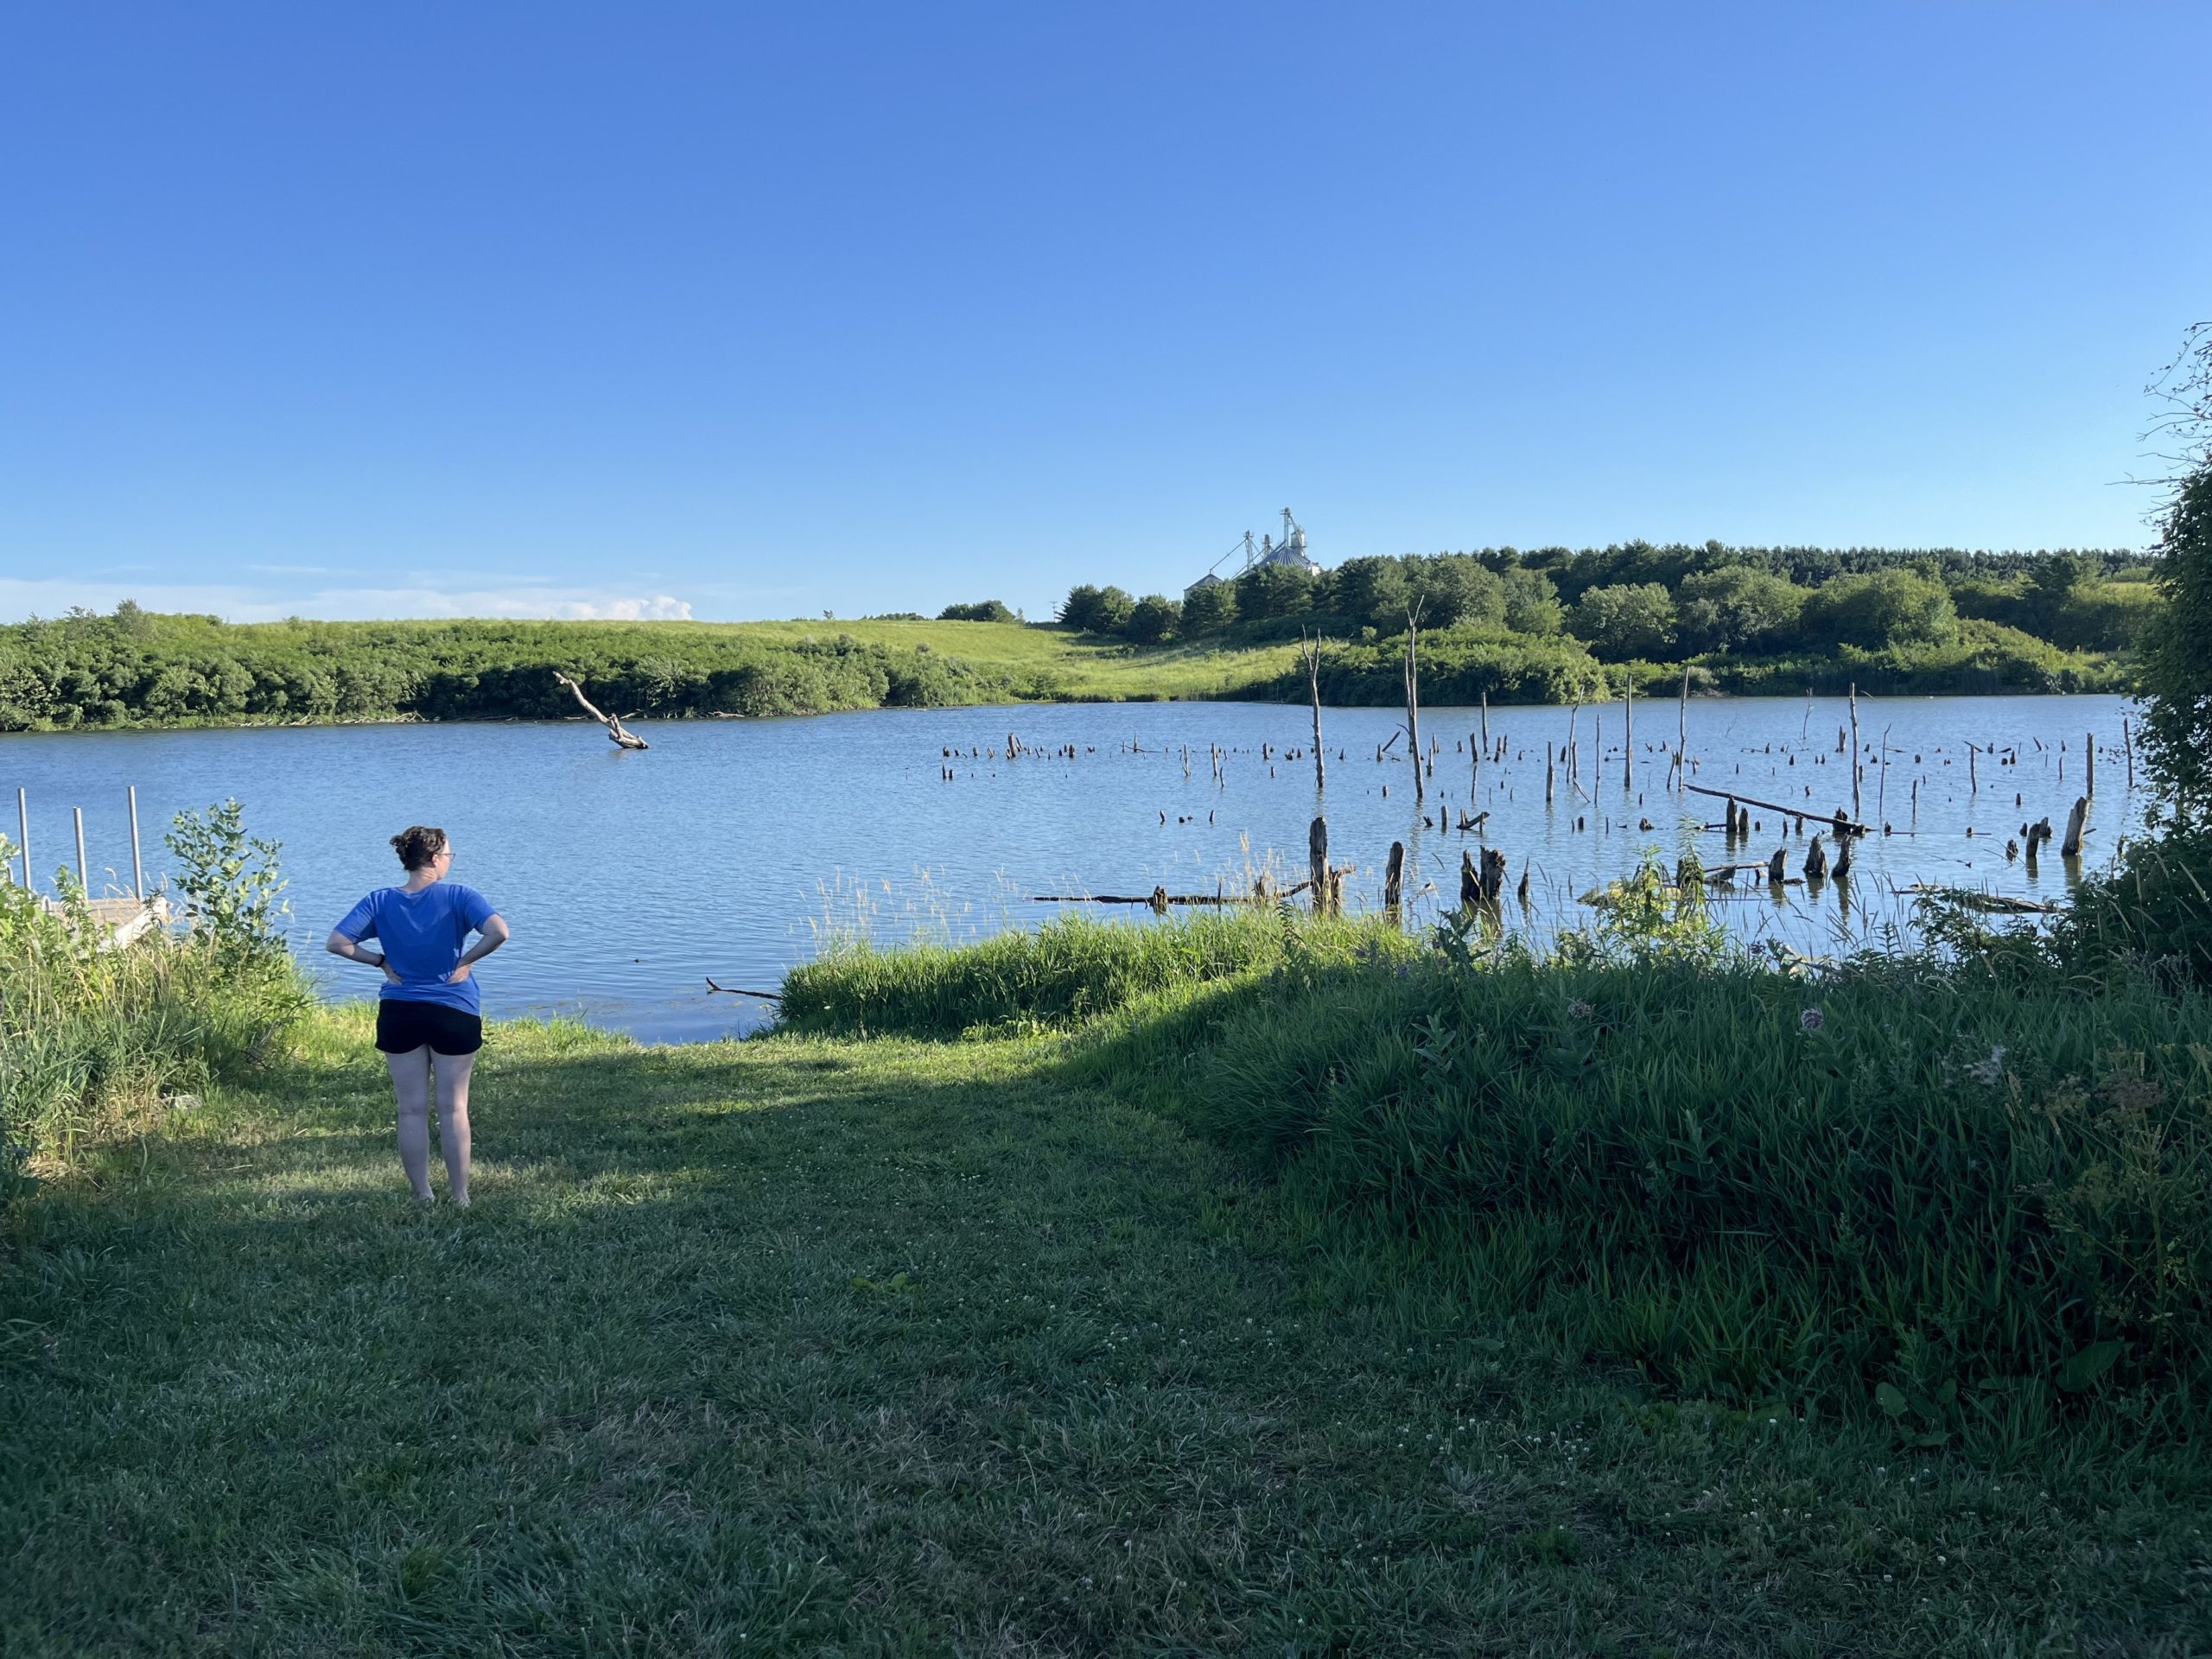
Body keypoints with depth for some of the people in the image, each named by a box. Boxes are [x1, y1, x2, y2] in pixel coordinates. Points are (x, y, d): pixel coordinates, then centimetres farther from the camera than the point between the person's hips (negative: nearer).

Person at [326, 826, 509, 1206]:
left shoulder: (380, 901, -1)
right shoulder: (458, 896, -10)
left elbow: (335, 943, -8)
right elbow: (499, 933, -24)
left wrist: (381, 961, 1)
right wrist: (465, 961, -11)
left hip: (399, 1014, 2)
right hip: (454, 1014, -2)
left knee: (412, 1110, 10)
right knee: (453, 1109, 7)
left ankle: (422, 1197, 15)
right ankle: (460, 1197, 12)